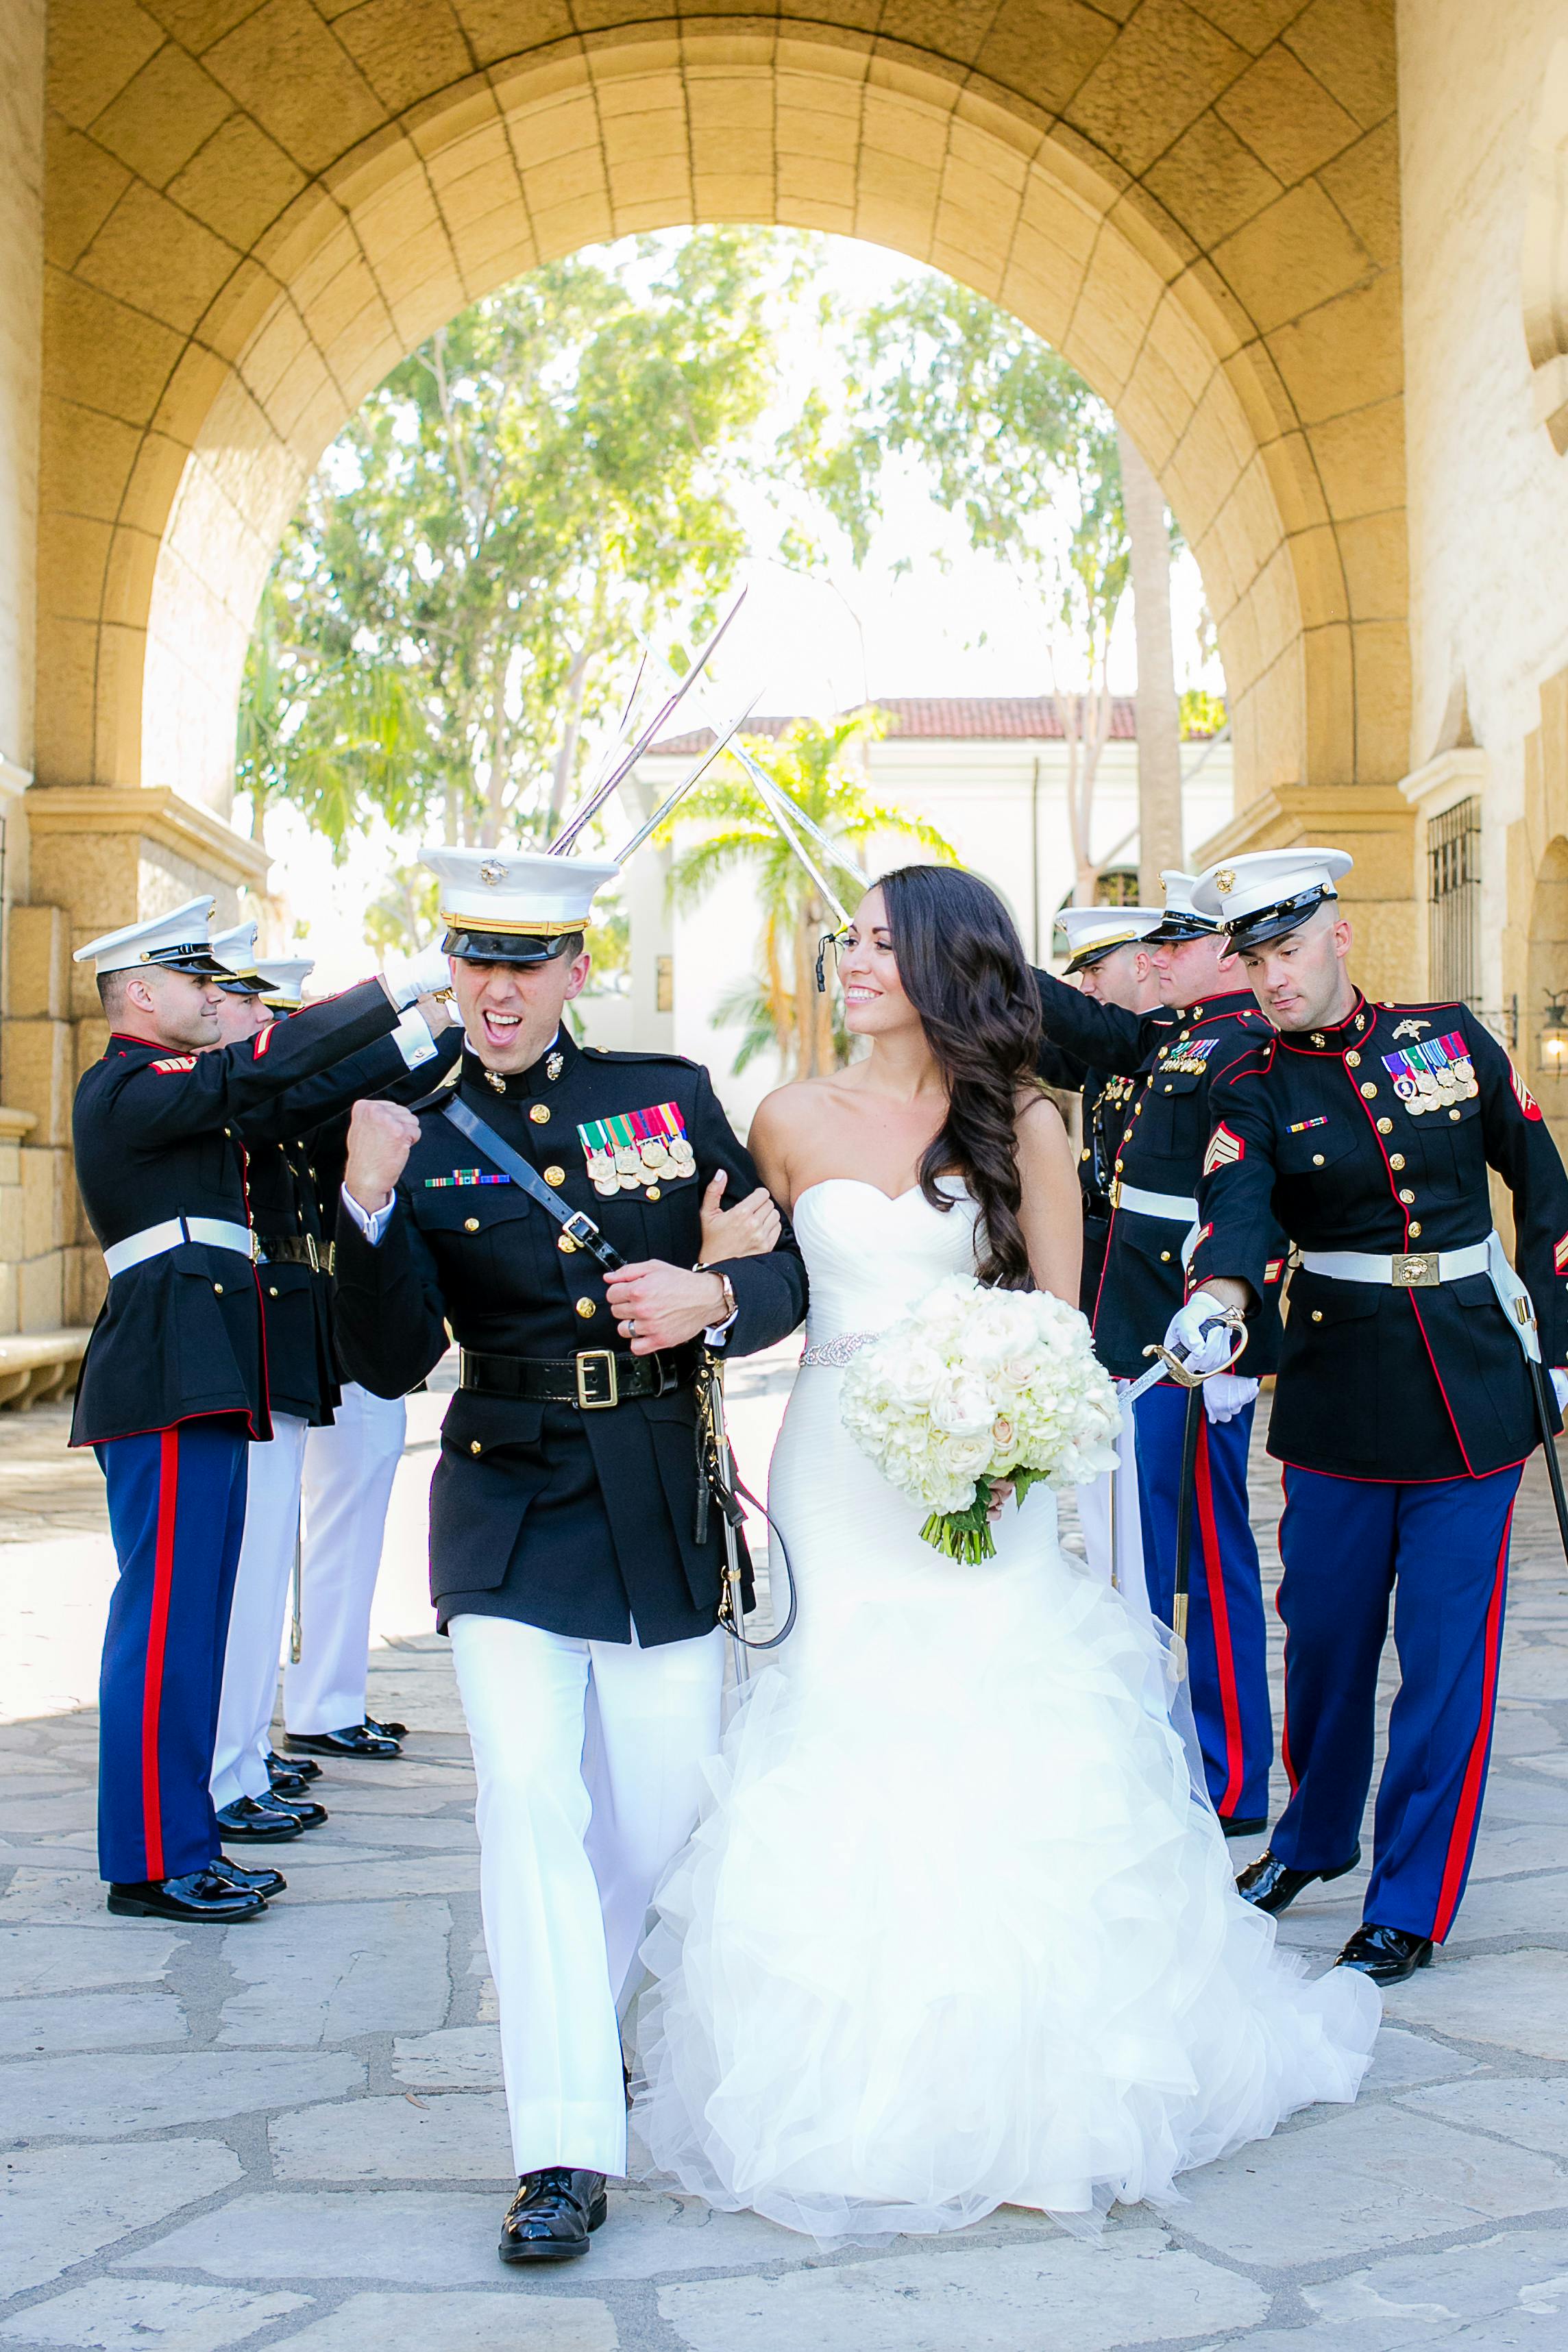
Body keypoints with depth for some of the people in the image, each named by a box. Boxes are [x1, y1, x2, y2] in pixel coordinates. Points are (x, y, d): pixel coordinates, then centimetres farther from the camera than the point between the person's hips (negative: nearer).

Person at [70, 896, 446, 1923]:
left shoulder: (173, 1086, 22)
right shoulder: (124, 1088, -10)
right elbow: (259, 1072, -21)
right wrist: (400, 988, -21)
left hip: (204, 1390, 10)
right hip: (171, 1388, -10)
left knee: (191, 1623, 13)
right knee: (165, 1622, -6)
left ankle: (185, 1840, 20)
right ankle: (151, 1865, 1)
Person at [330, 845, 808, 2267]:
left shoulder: (672, 1096, 2)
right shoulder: (423, 1141, -1)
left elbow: (784, 1274, 4)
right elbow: (387, 1364, -8)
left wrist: (711, 1296, -17)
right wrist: (369, 1207, -23)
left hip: (663, 1519, 2)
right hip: (509, 1521, -1)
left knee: (665, 1819, 10)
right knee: (529, 1796, -13)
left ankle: (585, 2032, 40)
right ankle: (566, 2150, -4)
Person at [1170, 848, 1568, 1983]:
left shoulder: (1451, 1035, 2)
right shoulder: (1256, 1091, -1)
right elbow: (1236, 1205, -20)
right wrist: (1216, 1297, -41)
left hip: (1474, 1390, 0)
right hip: (1339, 1397, 1)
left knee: (1447, 1655, 1)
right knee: (1325, 1633, 12)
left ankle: (1411, 1902, 15)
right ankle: (1315, 1835, 38)